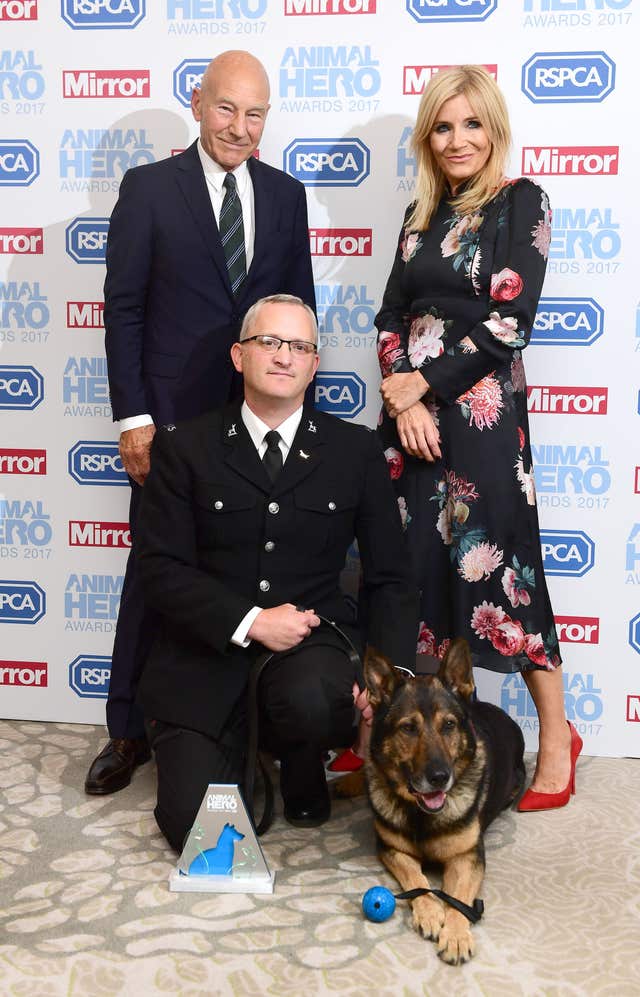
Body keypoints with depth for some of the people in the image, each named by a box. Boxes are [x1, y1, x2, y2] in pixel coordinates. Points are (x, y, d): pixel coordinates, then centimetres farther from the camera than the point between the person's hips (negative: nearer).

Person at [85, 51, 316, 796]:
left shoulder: (285, 194, 9)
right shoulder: (148, 188, -1)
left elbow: (300, 307, 11)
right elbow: (123, 308, -3)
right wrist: (132, 417, -9)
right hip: (173, 415, -2)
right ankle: (130, 728, 20)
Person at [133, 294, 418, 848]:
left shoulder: (357, 451, 4)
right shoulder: (185, 447, 1)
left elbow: (389, 578, 3)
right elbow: (161, 568, -6)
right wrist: (251, 622, -17)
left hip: (312, 641, 1)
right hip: (208, 653, 0)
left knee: (311, 701, -35)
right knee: (196, 827, -13)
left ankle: (301, 772, 3)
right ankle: (237, 748, 22)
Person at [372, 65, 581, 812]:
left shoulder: (522, 202, -2)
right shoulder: (421, 214, 14)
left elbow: (508, 322, -11)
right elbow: (391, 317, 8)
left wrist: (423, 383, -10)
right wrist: (403, 399, -9)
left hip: (480, 410, -5)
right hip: (411, 410, 5)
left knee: (495, 565, -2)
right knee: (415, 565, 7)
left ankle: (556, 739, 13)